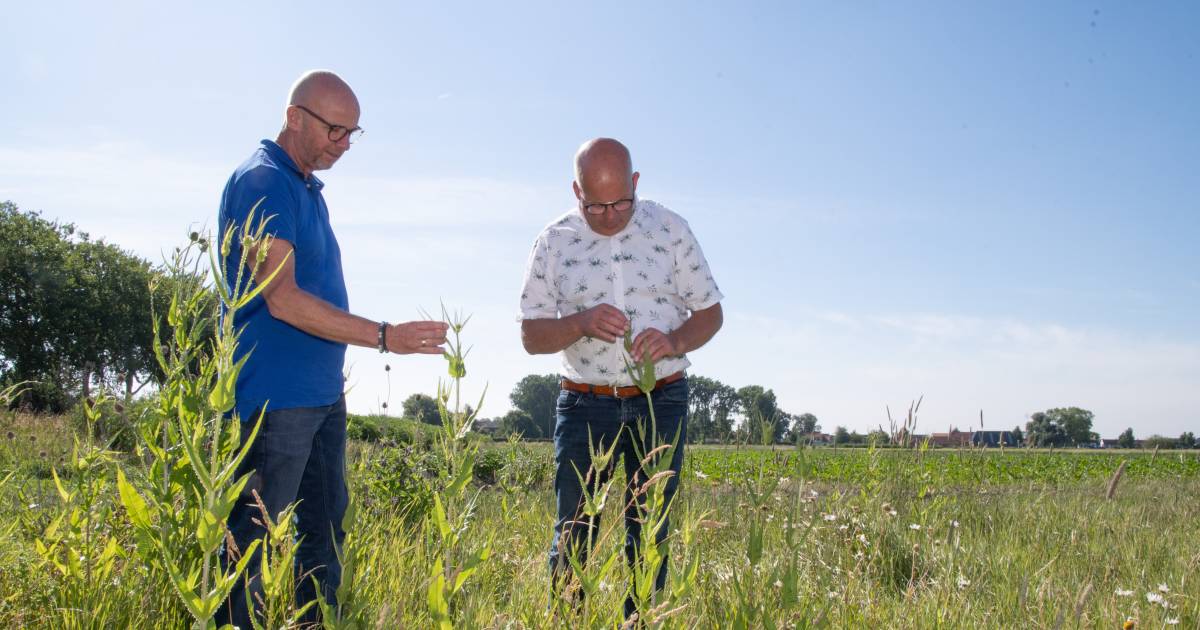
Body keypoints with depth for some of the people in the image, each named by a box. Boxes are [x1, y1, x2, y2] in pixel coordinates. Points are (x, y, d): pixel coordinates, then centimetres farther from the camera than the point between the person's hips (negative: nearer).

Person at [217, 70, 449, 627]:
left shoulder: (306, 187, 15)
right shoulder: (263, 183, -14)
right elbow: (282, 299, -22)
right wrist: (384, 336, -24)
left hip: (323, 395, 10)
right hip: (277, 399, -10)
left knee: (324, 533, 15)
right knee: (252, 542, -2)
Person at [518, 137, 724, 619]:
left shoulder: (670, 229, 0)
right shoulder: (553, 242, -1)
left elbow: (709, 312, 5)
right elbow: (531, 334, 0)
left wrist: (676, 341, -17)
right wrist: (582, 323, -20)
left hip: (661, 403, 0)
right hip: (585, 404, 0)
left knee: (650, 534, 6)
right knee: (573, 533, 2)